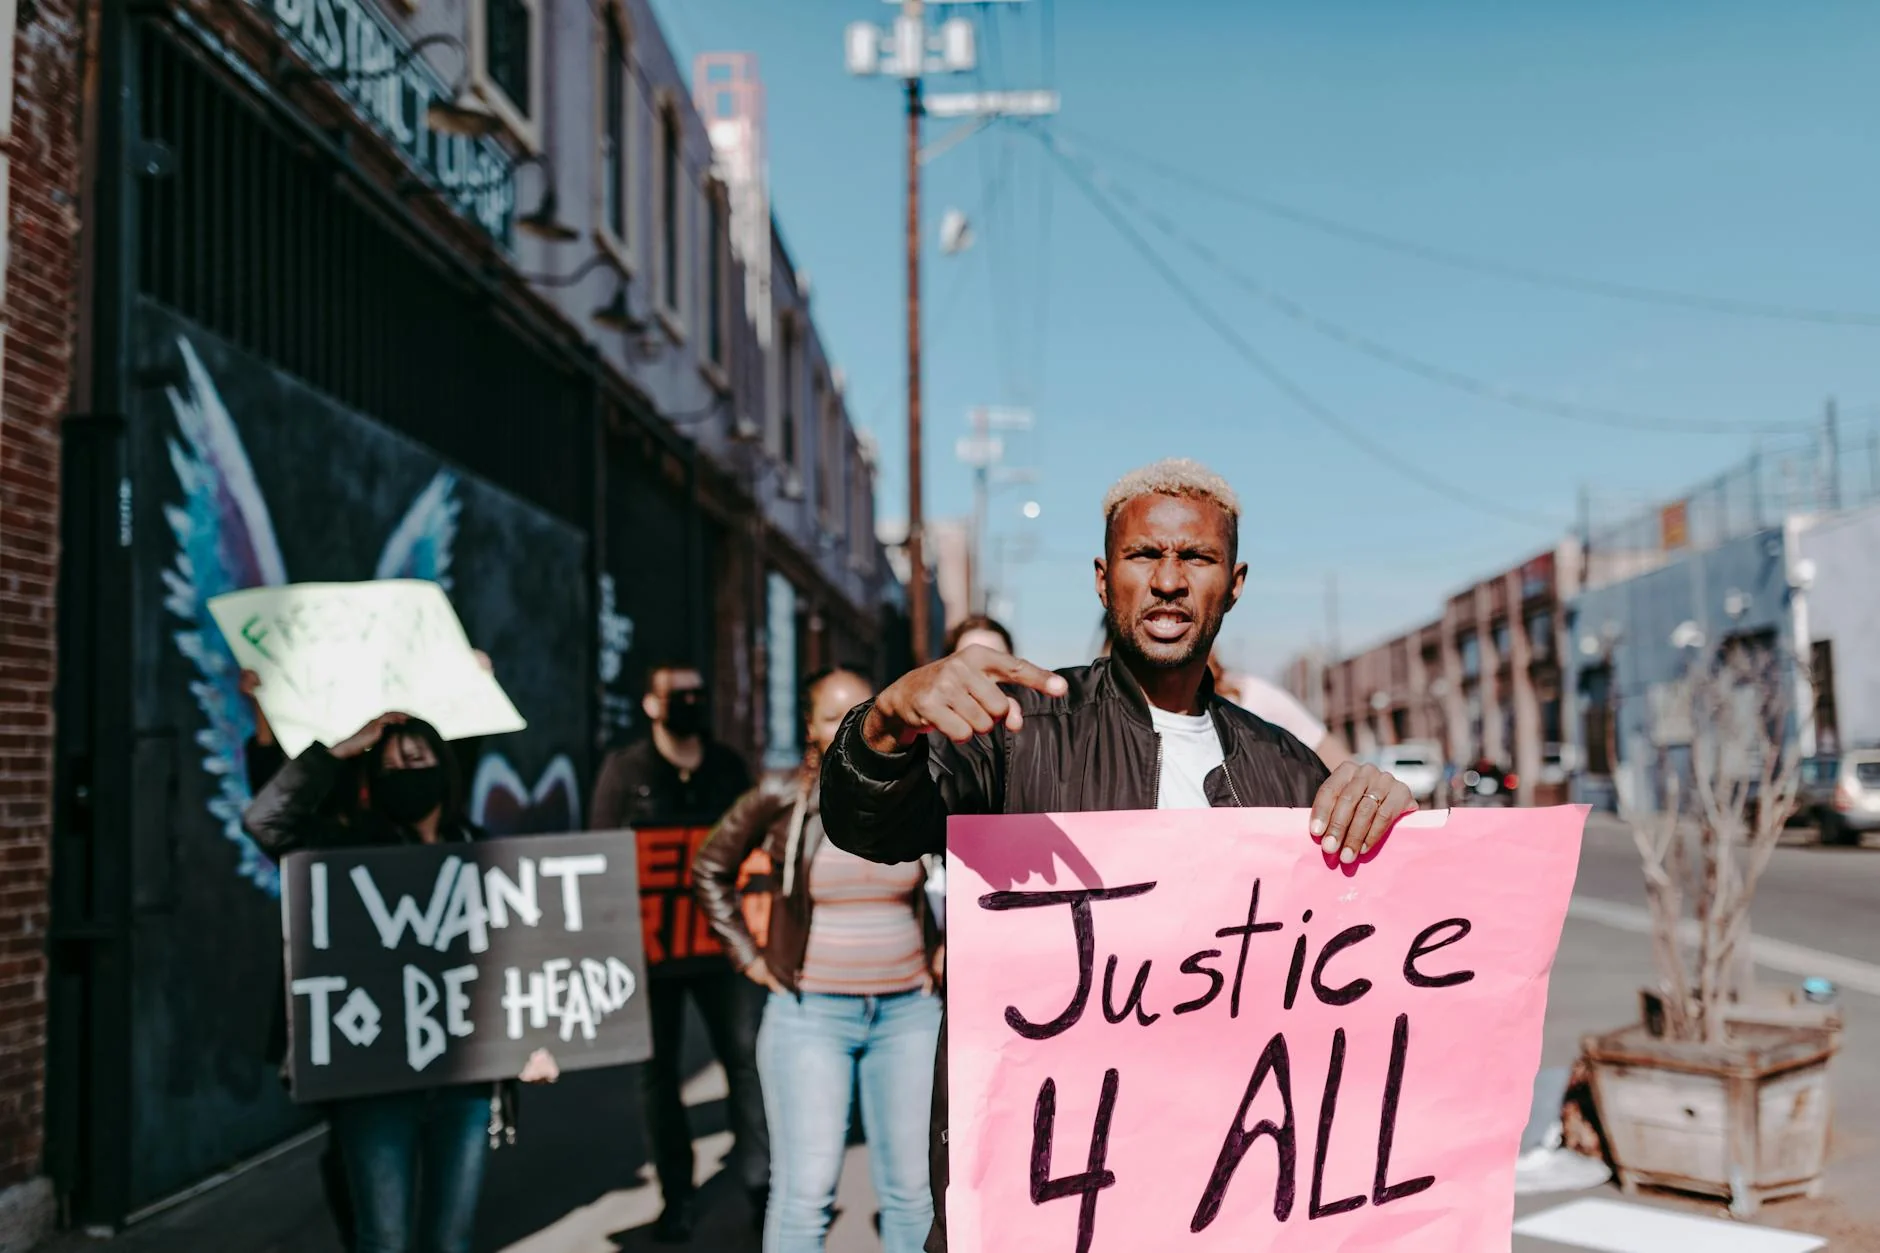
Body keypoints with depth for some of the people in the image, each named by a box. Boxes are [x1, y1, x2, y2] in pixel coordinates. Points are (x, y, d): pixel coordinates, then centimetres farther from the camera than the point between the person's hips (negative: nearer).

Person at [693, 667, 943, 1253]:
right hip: (809, 1012, -2)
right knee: (806, 1190, -3)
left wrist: (941, 946, 10)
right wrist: (748, 955, 3)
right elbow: (710, 871, 8)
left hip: (907, 1011, 3)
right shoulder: (781, 798, -4)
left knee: (912, 1189, 8)